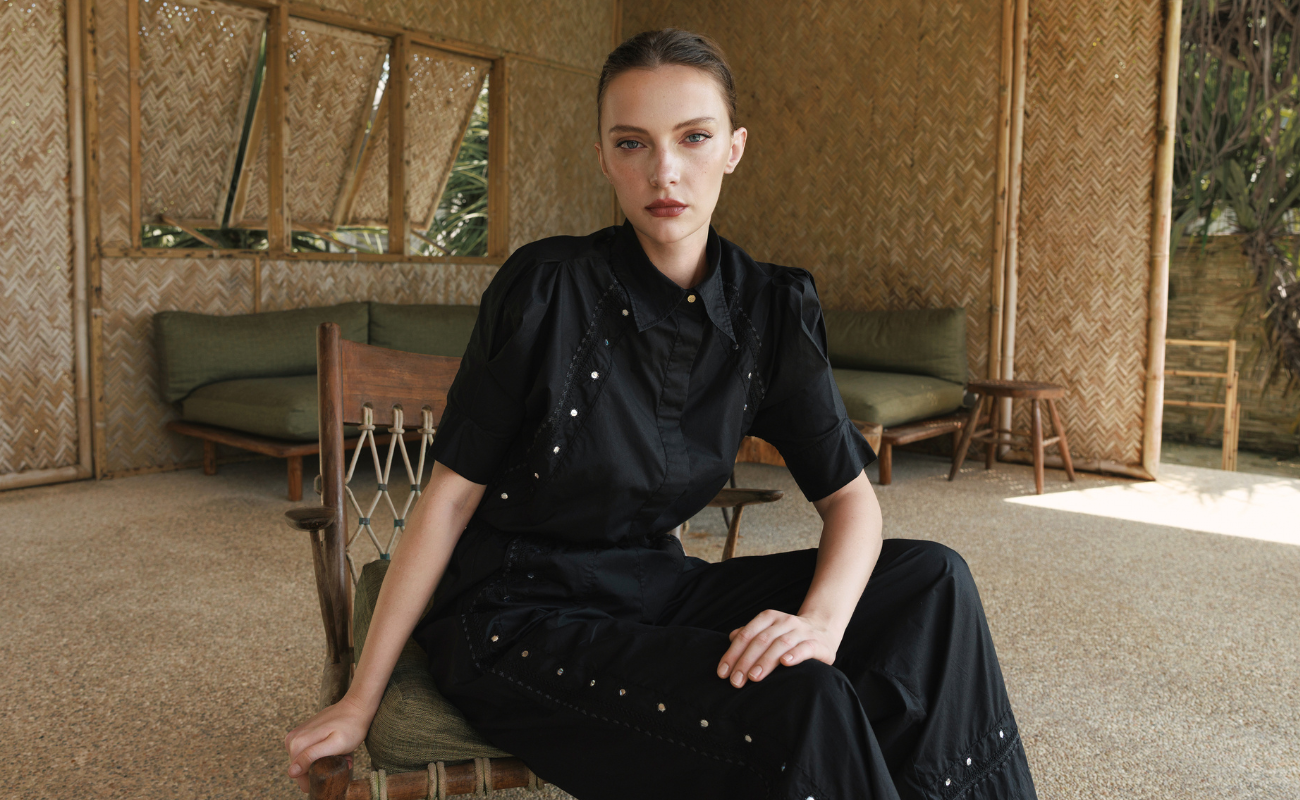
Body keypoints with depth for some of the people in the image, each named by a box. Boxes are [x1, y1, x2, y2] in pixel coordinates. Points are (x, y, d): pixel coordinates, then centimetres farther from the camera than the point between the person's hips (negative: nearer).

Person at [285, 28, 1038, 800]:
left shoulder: (770, 308, -3)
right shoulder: (547, 287, -15)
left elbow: (851, 498, -2)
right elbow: (452, 494, -11)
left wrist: (822, 620, -24)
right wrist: (361, 701, -6)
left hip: (654, 591, 5)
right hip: (516, 623, -5)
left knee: (930, 583, -10)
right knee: (798, 708, -28)